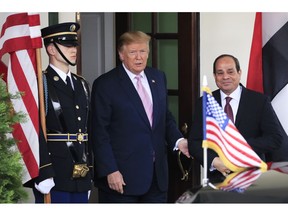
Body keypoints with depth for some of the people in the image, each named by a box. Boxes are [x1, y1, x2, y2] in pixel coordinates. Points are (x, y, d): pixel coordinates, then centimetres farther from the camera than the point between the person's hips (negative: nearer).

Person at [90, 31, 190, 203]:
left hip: (157, 175, 6)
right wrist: (110, 171, -15)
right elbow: (100, 132, -9)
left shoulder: (158, 78, 12)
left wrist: (178, 140, -1)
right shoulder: (105, 84, -6)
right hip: (122, 176, -5)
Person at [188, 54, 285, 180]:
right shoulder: (204, 103, 6)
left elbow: (276, 138, -4)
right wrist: (214, 161, -14)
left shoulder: (259, 101, 1)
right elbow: (194, 142, 5)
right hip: (217, 178, 1)